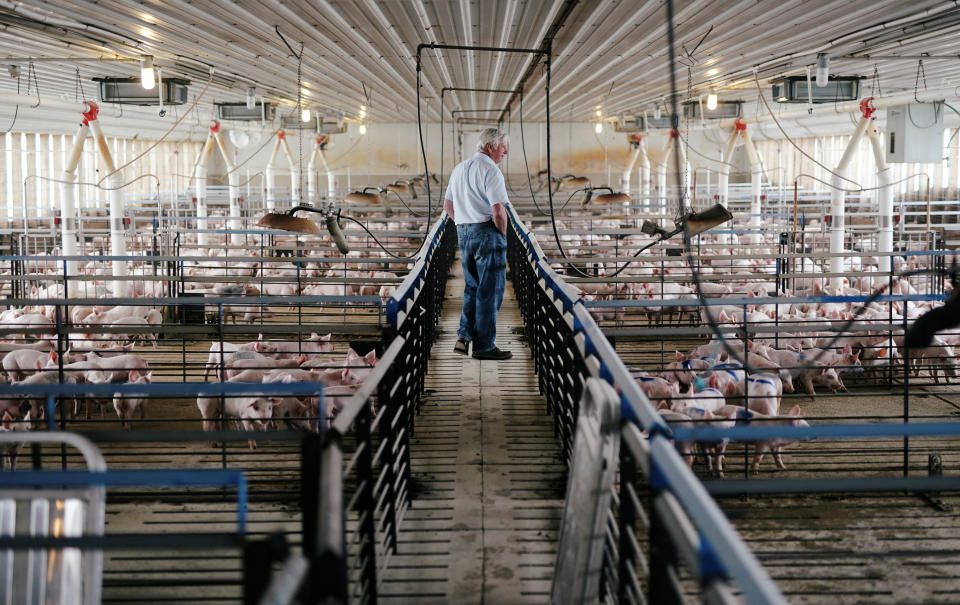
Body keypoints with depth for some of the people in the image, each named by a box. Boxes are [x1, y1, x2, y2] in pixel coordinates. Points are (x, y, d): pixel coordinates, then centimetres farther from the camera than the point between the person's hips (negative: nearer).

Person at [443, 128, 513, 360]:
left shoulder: (459, 169, 14)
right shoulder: (490, 171, -13)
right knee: (490, 290, -1)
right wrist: (503, 235, -4)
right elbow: (498, 211, -19)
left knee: (472, 287, 17)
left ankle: (464, 337, 9)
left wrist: (465, 227, 18)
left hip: (463, 232, 8)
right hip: (487, 232, -8)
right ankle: (484, 346, 2)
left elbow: (448, 205, 18)